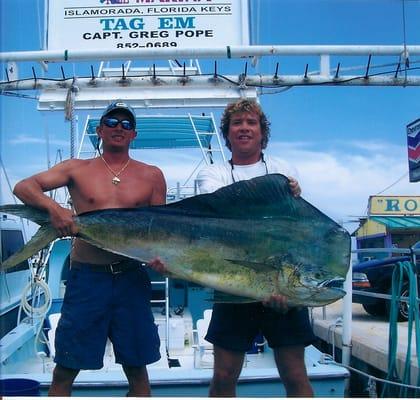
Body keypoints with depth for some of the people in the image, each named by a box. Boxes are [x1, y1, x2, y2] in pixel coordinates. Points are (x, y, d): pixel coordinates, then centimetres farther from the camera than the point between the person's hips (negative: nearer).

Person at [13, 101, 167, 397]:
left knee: (136, 367, 8)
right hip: (86, 275, -1)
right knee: (65, 369, 4)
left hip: (131, 277, 1)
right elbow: (23, 187, -1)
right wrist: (52, 207, -21)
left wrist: (161, 255, -11)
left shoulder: (151, 176, 10)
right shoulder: (77, 169, 7)